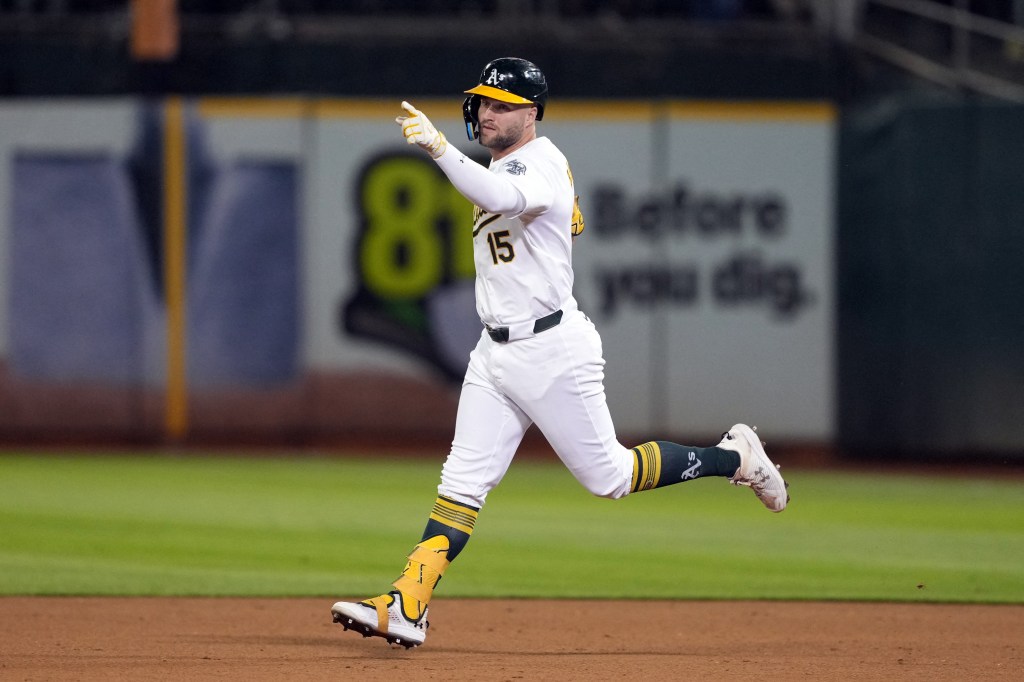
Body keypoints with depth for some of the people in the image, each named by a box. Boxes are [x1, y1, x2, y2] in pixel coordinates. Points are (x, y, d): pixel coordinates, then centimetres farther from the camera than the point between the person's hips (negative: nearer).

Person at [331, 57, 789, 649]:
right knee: (462, 483, -1)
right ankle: (407, 608, -7)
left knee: (609, 476, 0)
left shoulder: (541, 161, -16)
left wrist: (440, 147, -51)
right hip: (496, 353, 8)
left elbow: (503, 198, -40)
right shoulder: (503, 168, 13)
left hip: (553, 350, -8)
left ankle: (735, 457, 19)